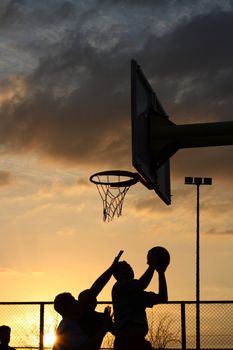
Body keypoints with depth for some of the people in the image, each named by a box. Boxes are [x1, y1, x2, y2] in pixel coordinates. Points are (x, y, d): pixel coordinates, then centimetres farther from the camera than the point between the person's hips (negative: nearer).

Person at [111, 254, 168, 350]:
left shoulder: (139, 293, 25)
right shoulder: (119, 286, 0)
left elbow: (162, 298, 20)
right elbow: (141, 284, -17)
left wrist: (161, 272, 15)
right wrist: (152, 265, -5)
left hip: (139, 340, 9)